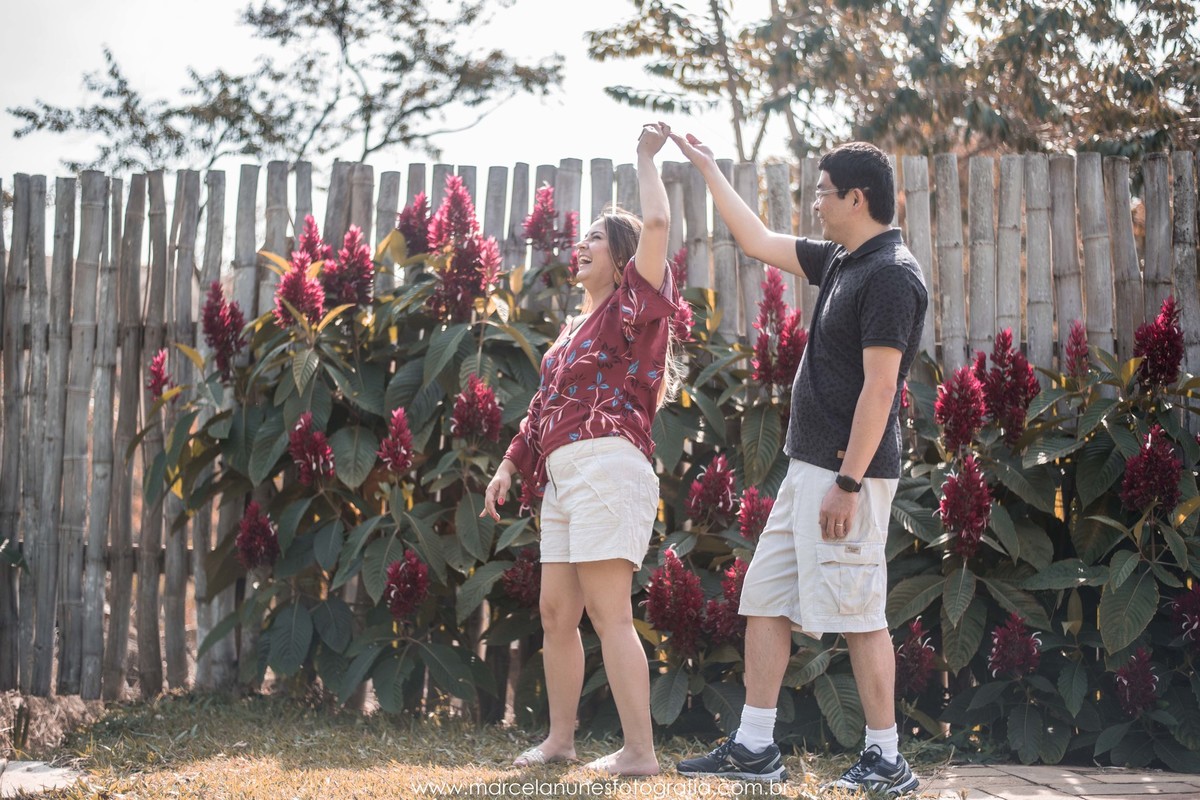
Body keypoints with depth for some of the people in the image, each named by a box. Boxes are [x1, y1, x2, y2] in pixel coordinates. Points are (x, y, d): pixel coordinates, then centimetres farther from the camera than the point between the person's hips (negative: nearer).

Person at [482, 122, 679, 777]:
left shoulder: (633, 306, 1)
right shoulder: (575, 328, 26)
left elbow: (657, 224, -12)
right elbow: (543, 405, 28)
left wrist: (646, 158, -1)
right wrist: (511, 465, 22)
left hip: (607, 465, -9)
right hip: (561, 477, 9)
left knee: (608, 612, -13)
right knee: (556, 612, 10)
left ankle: (639, 751, -13)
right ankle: (560, 738, 18)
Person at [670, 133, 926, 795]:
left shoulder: (890, 274, -14)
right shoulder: (840, 261, 14)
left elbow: (879, 387, -20)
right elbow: (758, 242, 28)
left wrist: (848, 484, -23)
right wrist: (708, 170, 30)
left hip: (847, 472, -10)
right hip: (808, 467, 10)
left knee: (857, 613, -6)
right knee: (765, 600, 10)